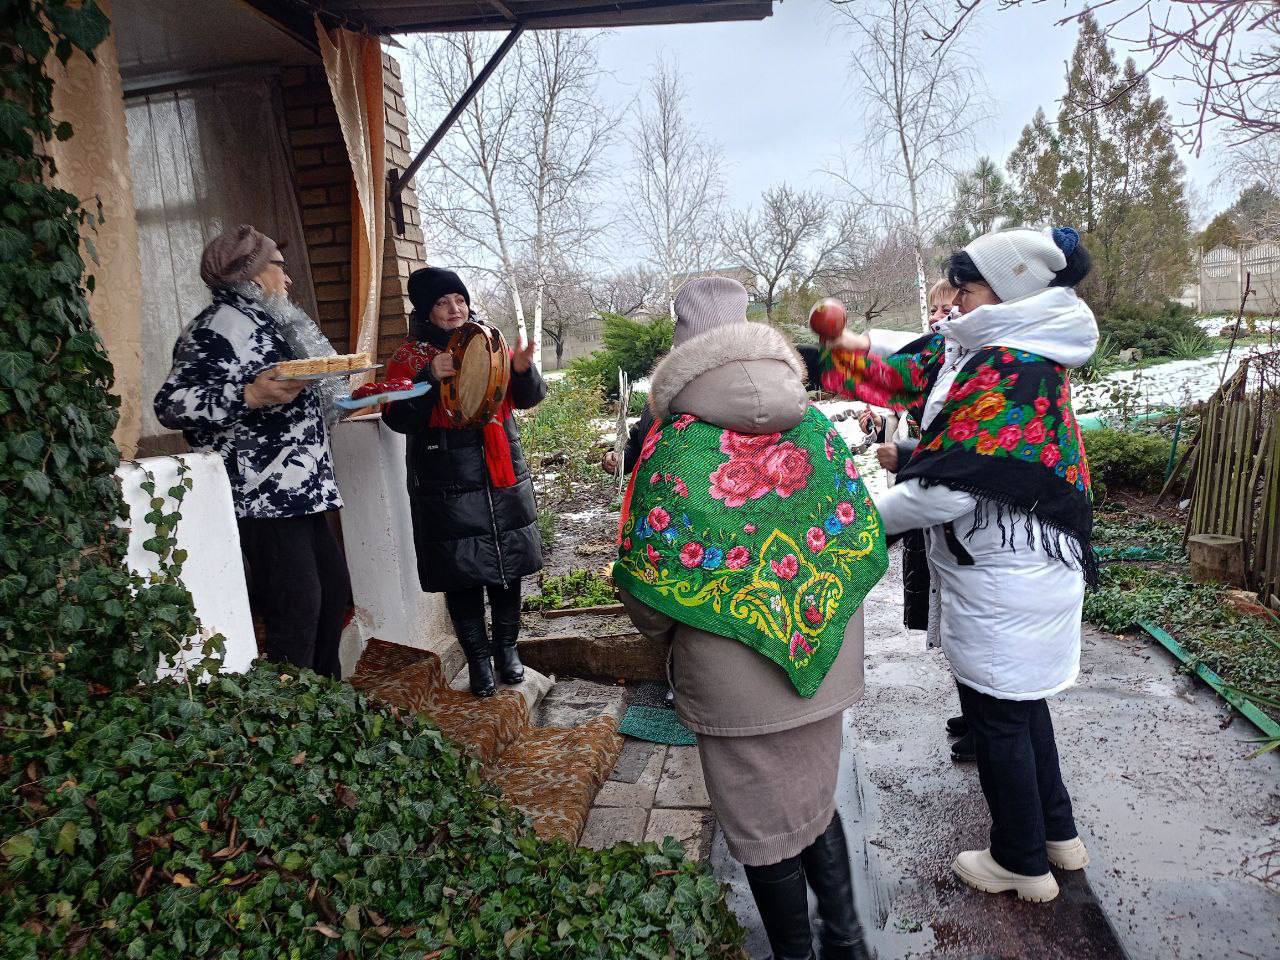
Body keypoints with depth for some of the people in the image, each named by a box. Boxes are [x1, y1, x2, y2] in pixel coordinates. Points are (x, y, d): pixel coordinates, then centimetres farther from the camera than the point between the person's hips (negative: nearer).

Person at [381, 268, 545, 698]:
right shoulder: (409, 358, 2)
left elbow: (527, 399, 6)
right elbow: (398, 419, -8)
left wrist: (523, 369, -16)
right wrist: (430, 379, -23)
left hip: (503, 479, 3)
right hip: (448, 488, -3)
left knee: (507, 568, 10)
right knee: (462, 575, 1)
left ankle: (507, 647, 28)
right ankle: (478, 657, 18)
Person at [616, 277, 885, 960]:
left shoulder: (671, 445, -15)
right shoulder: (817, 428, -3)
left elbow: (644, 580, -12)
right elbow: (863, 537, 2)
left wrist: (662, 631, 9)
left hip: (733, 681, -4)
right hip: (824, 666, 5)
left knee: (765, 829, 16)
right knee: (815, 801, 26)